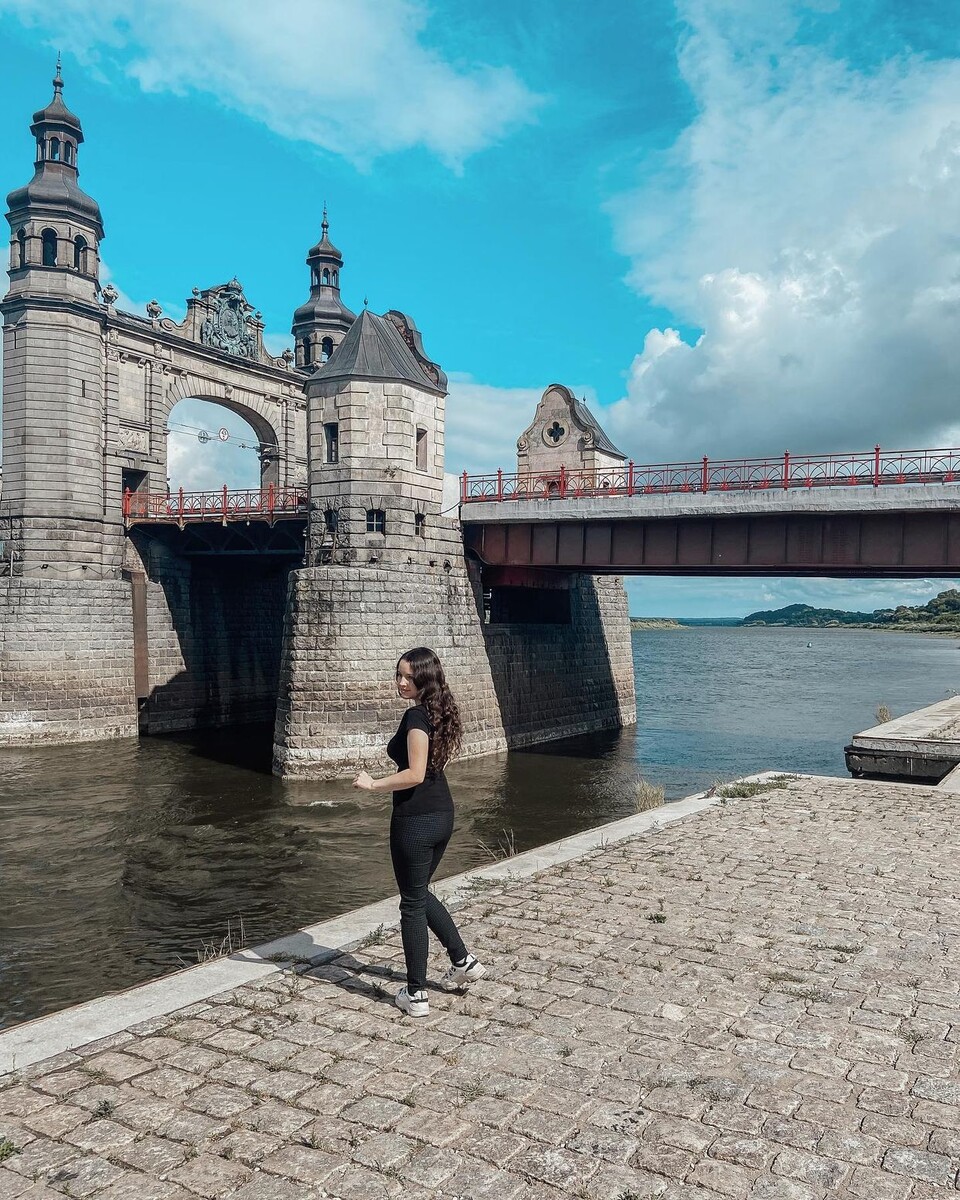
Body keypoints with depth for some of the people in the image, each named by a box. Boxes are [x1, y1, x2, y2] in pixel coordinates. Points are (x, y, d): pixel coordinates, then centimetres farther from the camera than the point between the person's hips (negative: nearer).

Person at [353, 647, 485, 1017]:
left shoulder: (416, 716, -18)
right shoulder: (439, 713, 8)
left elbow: (415, 774, -23)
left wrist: (373, 785, -14)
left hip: (415, 819, -9)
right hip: (442, 815, 9)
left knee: (412, 903, 4)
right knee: (420, 893, 25)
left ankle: (416, 995, 14)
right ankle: (463, 962, 29)